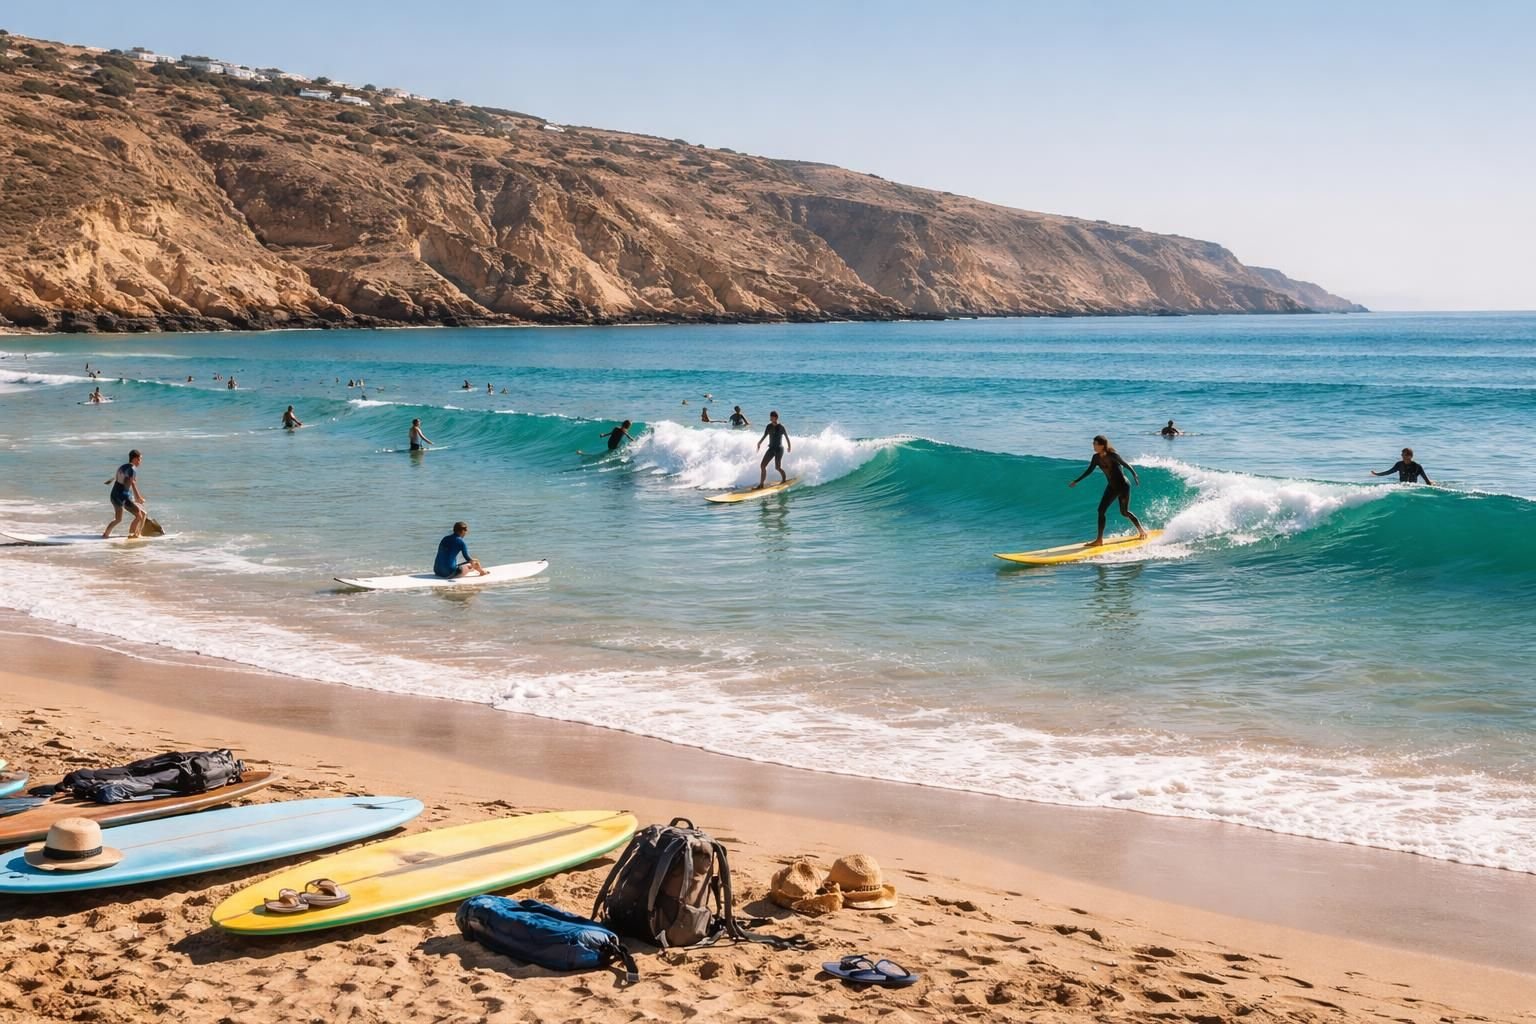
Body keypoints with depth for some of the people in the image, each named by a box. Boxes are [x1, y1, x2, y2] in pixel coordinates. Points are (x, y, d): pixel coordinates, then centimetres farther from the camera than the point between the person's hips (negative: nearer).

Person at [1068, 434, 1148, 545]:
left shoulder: (1112, 455, -21)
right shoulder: (1096, 458, 0)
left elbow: (1126, 464, -24)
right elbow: (1089, 471, 11)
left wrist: (1135, 475, -38)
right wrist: (1076, 481, 13)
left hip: (1123, 486, -7)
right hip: (1112, 487, 7)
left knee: (1124, 512, -4)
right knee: (1101, 511, 6)